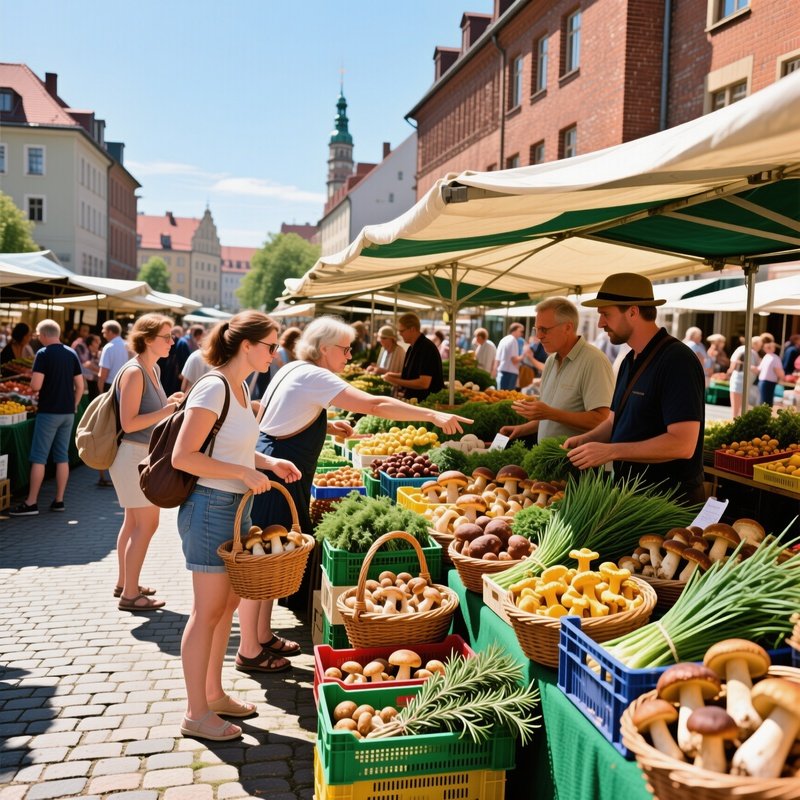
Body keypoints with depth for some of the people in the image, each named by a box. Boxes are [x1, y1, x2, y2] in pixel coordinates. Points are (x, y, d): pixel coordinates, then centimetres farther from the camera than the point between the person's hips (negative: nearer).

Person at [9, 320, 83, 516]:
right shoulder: (71, 353, 7)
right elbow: (80, 386, 7)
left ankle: (31, 503, 2)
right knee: (62, 457, 9)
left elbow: (35, 386, -17)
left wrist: (32, 382, 5)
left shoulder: (43, 354, -11)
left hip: (48, 412, -6)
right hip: (68, 413, 6)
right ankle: (59, 500, 12)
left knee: (38, 458, 0)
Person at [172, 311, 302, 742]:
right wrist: (244, 472, -22)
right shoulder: (213, 389, -19)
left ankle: (213, 694, 32)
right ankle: (196, 714, 17)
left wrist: (268, 462, 5)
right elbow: (183, 456, -23)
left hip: (235, 506, 9)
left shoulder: (240, 387, 9)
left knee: (228, 604, 17)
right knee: (208, 611, 2)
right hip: (210, 508, -9)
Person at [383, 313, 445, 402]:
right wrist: (394, 375, 9)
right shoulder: (412, 348, 12)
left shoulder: (427, 348, -19)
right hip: (413, 399, 9)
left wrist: (397, 381, -19)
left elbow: (424, 383, -25)